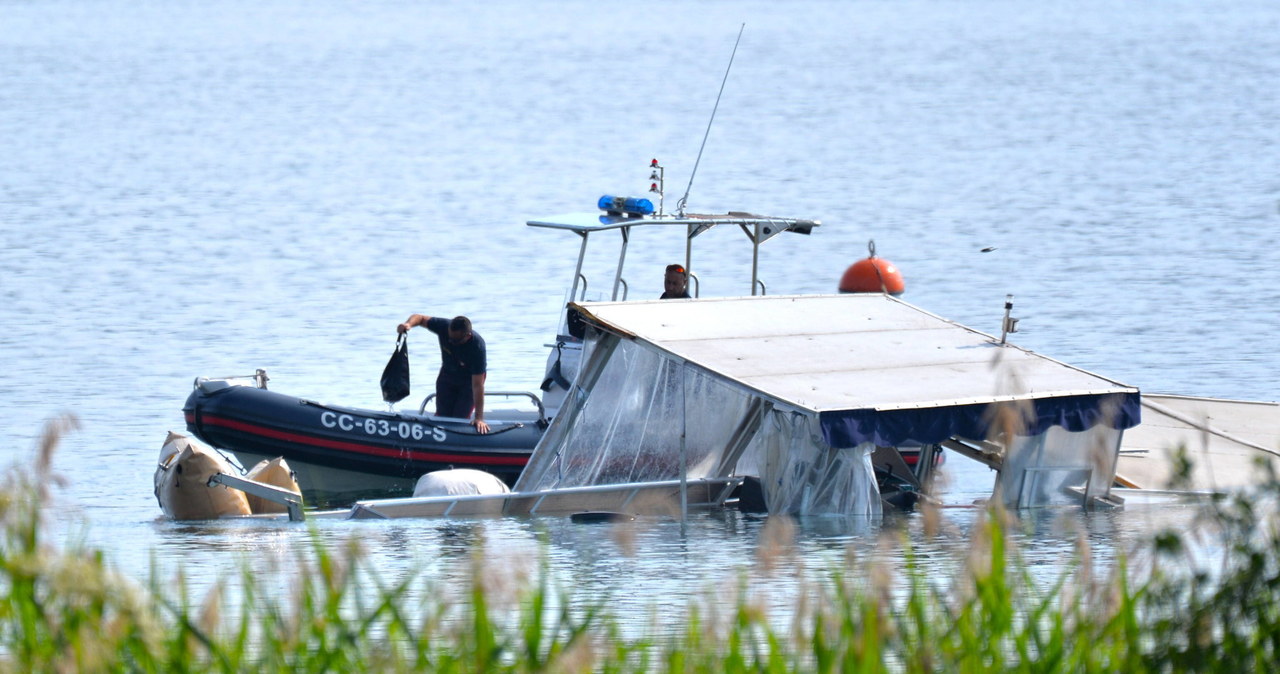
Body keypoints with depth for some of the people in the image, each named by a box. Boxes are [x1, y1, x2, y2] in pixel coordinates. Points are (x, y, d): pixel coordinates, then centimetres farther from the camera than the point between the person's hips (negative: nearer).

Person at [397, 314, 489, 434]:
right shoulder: (444, 326, -30)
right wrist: (408, 324, -36)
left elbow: (477, 385, -38)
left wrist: (479, 418, -39)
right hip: (447, 375, 4)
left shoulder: (477, 346, -38)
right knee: (442, 417, -1)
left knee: (460, 419, -15)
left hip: (469, 380, -4)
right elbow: (420, 318, -11)